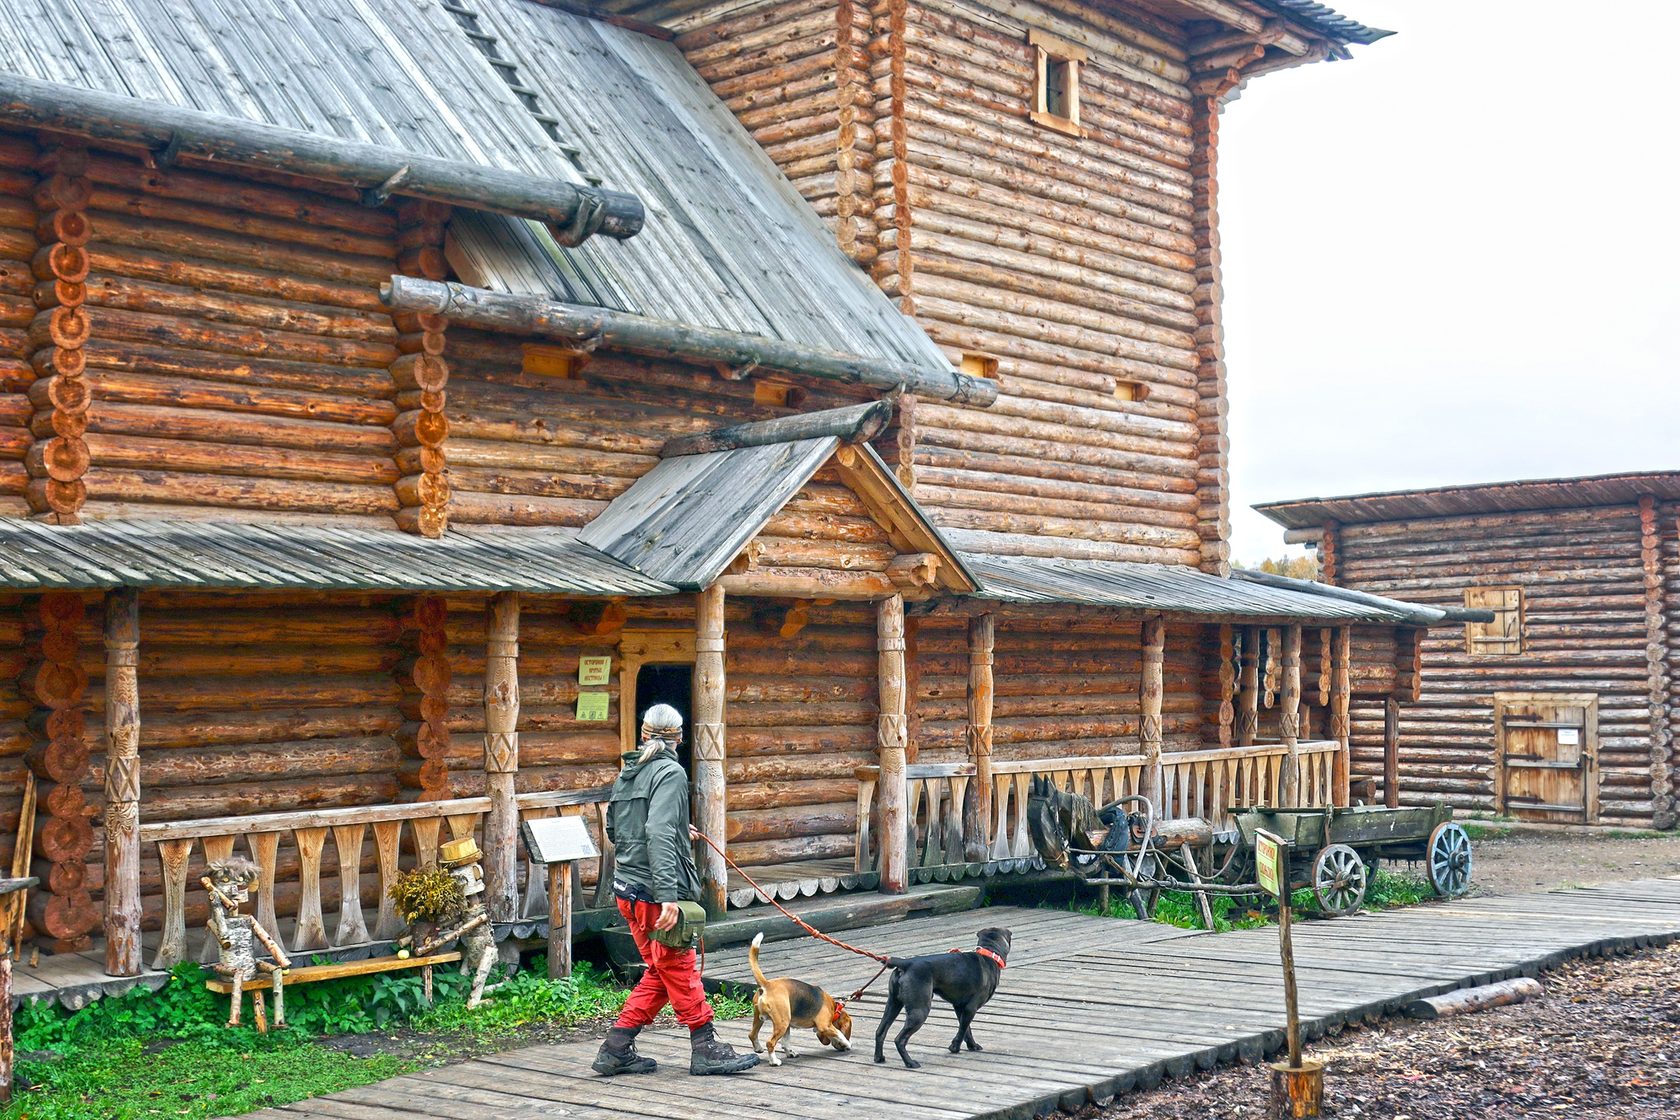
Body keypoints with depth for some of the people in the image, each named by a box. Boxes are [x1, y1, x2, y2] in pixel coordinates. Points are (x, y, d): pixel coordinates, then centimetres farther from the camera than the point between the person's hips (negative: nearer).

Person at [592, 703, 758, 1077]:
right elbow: (660, 834, -24)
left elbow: (613, 831, 23)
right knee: (681, 971, 1)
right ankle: (705, 1049, 9)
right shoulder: (670, 772, -12)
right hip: (653, 892, -8)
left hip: (628, 888, 8)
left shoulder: (628, 773, 13)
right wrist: (669, 895, -31)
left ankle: (616, 1049, 14)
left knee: (660, 972, 15)